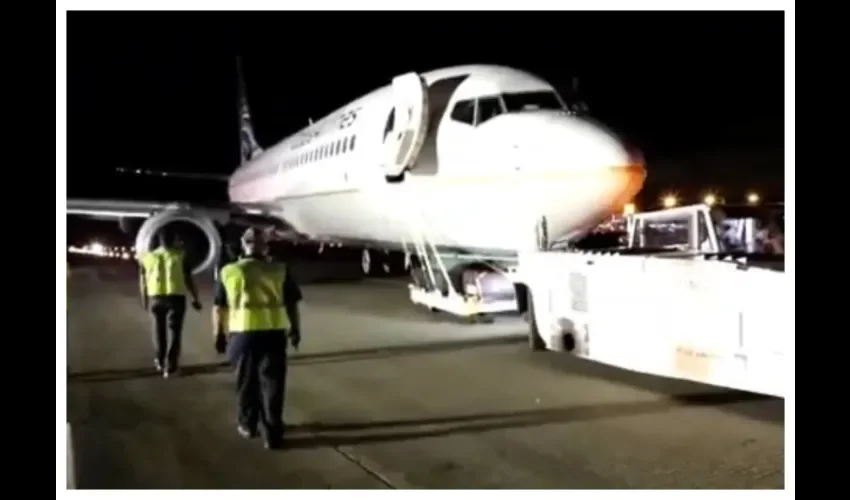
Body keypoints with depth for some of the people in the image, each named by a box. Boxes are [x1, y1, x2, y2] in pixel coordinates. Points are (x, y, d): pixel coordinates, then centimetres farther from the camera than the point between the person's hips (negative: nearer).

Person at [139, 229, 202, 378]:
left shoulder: (148, 256, 8)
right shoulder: (179, 256, 0)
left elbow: (143, 281, 12)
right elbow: (188, 280, 1)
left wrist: (144, 299, 23)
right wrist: (195, 298, 10)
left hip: (156, 297, 3)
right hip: (175, 297, -3)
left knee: (159, 328, 19)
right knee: (173, 329, 1)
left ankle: (160, 361, 29)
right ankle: (170, 366, -5)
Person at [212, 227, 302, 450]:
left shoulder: (229, 272, 5)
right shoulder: (280, 270, 4)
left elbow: (219, 307, 7)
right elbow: (292, 304, 7)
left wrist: (219, 334, 16)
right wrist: (295, 329, 19)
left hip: (242, 333, 1)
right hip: (274, 333, -1)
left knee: (246, 381, 18)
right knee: (272, 383, 5)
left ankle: (247, 425, 33)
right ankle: (273, 434, 5)